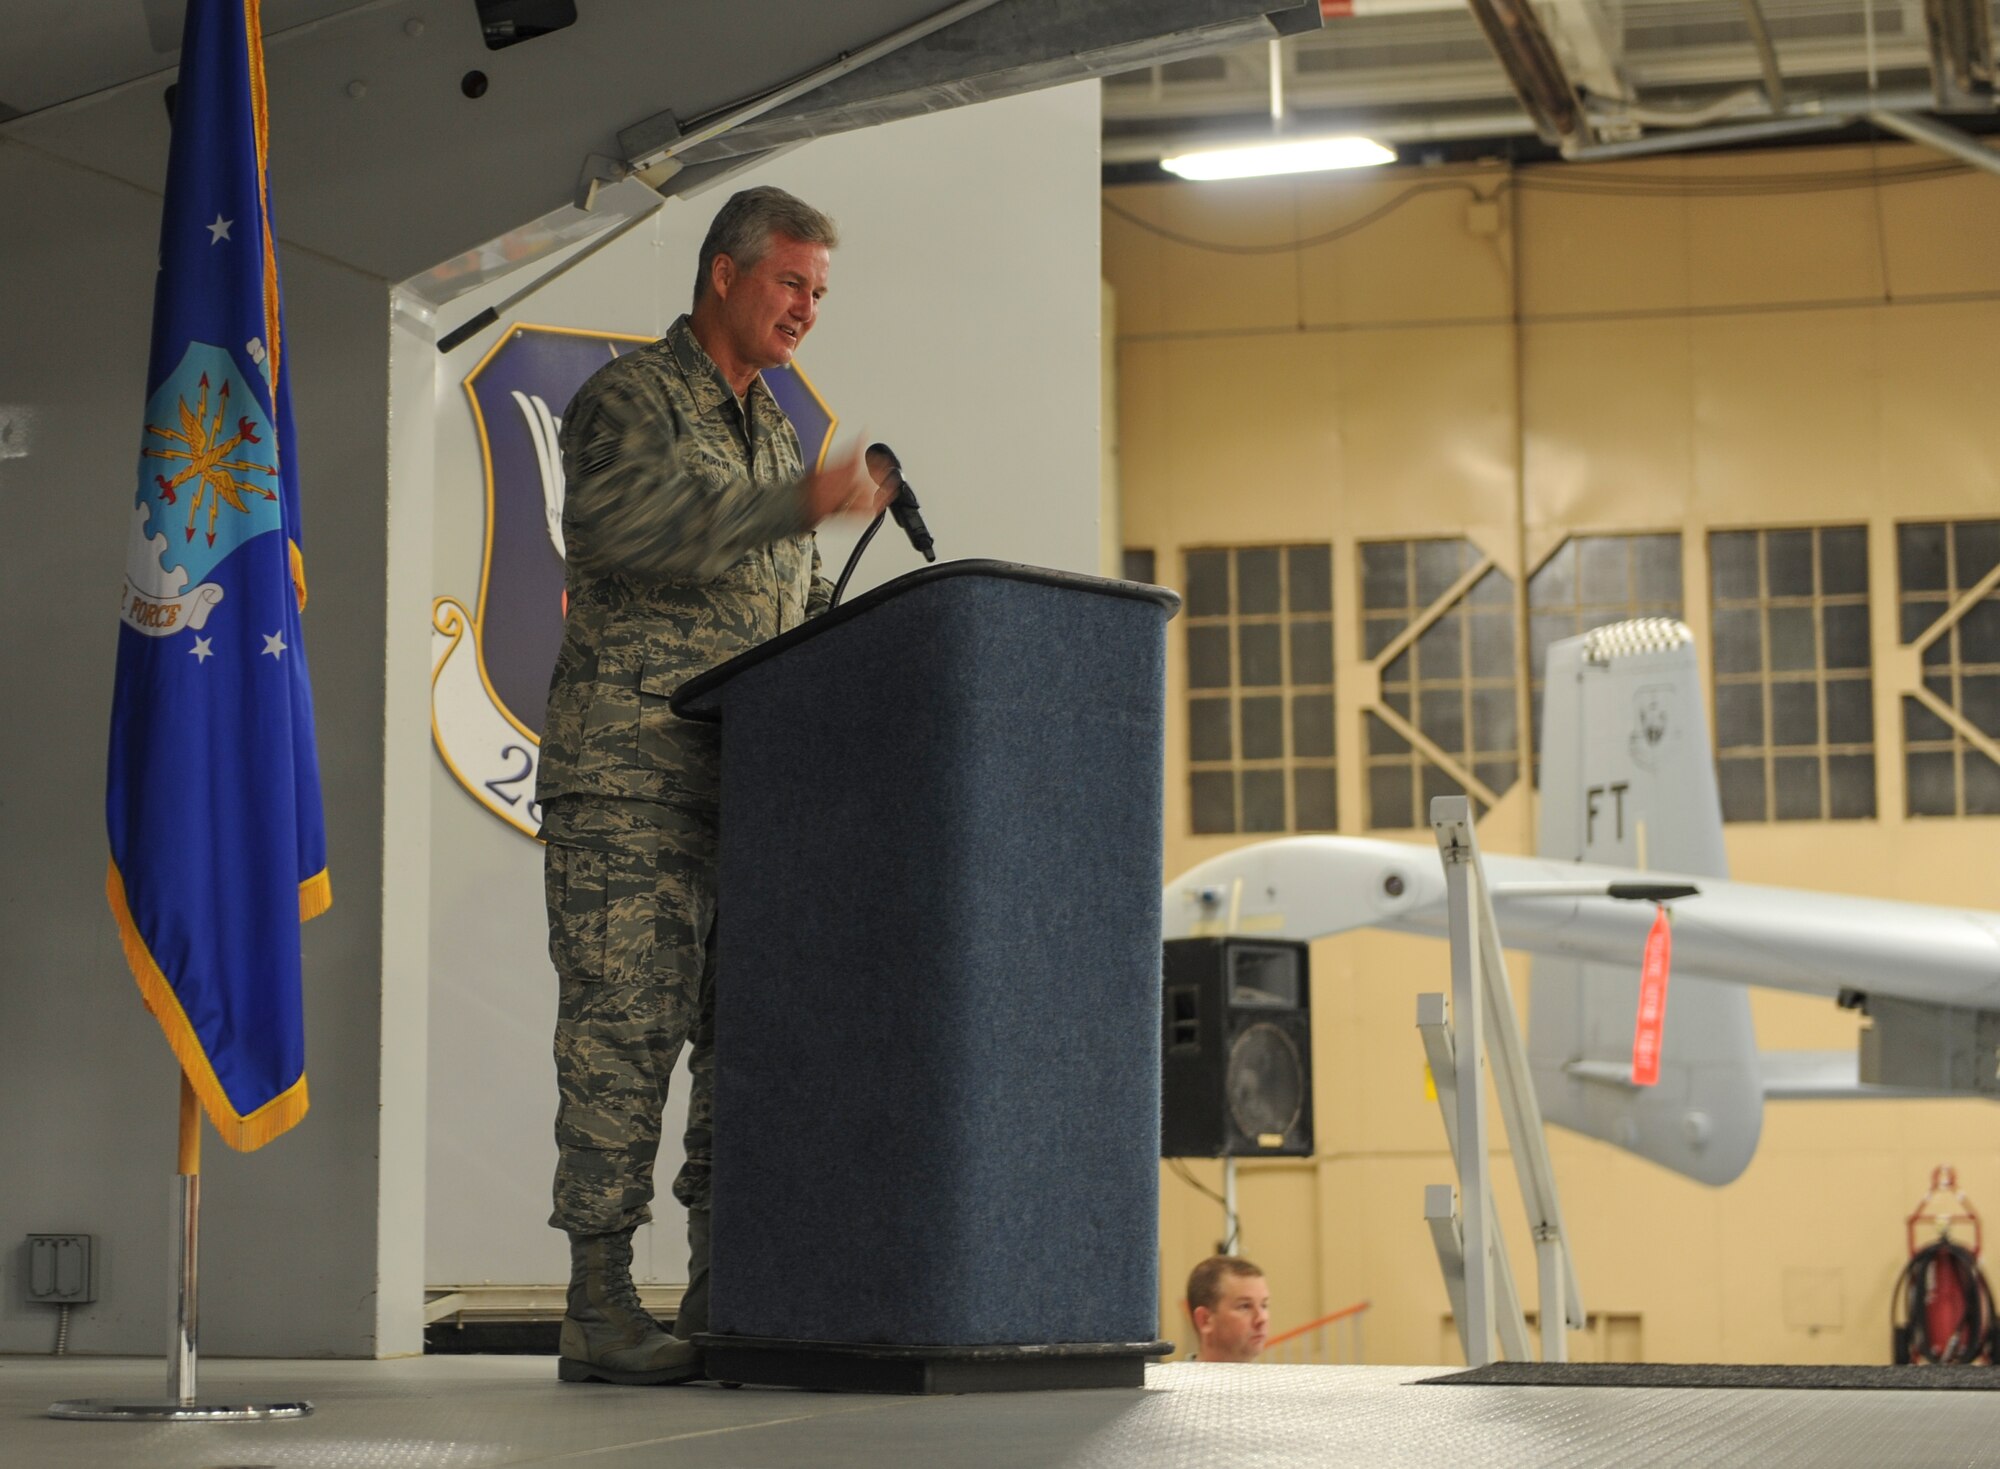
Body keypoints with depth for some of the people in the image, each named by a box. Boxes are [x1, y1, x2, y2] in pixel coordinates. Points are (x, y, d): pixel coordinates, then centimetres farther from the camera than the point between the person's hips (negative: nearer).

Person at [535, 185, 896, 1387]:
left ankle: (723, 1304, 7)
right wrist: (801, 503, -28)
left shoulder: (772, 428, 22)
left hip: (744, 779, 7)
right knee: (626, 1028, -8)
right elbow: (618, 530, -23)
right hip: (629, 773, -7)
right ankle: (602, 1311, -5)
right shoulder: (628, 398, -3)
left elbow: (800, 601, 25)